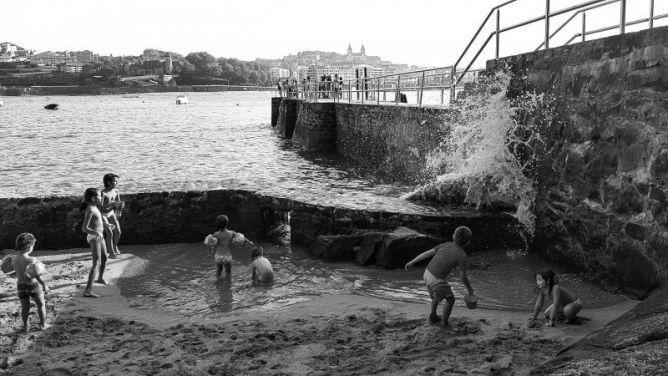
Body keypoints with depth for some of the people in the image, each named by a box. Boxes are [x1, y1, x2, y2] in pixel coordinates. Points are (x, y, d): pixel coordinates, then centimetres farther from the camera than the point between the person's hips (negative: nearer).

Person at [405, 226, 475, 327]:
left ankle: (433, 317, 44)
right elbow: (463, 277, -9)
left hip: (427, 273, 7)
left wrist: (412, 262, 10)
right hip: (437, 281, -6)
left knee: (438, 294, 33)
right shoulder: (462, 256, -13)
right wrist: (470, 289, 8)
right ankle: (444, 323, 28)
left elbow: (427, 253, 4)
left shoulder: (446, 245, 5)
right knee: (450, 299, 19)